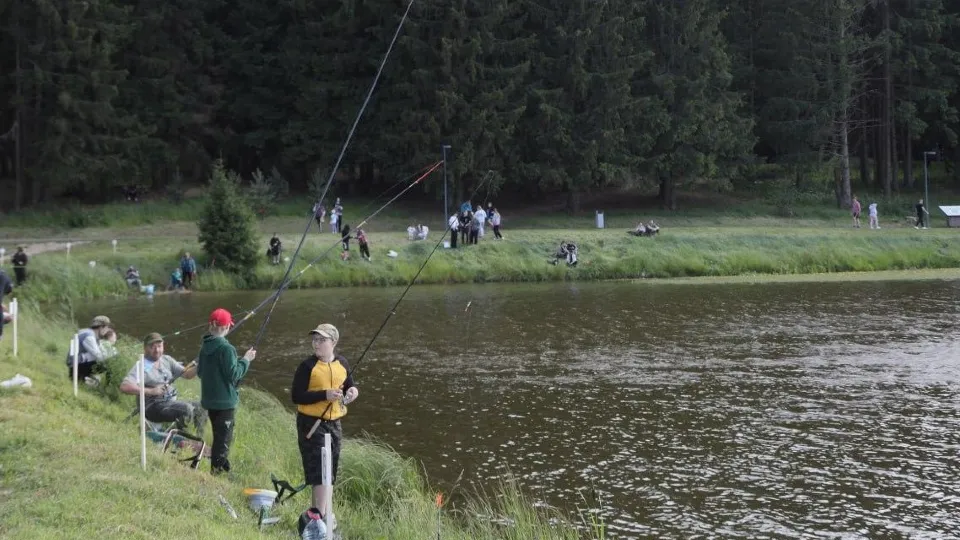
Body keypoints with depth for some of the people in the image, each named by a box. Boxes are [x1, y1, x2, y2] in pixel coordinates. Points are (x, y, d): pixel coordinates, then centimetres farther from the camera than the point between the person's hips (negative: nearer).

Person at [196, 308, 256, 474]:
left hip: (209, 400, 8)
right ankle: (218, 471, -3)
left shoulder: (205, 346, 6)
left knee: (218, 437, 19)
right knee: (223, 439, -3)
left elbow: (200, 372, 16)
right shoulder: (225, 348, -19)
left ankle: (216, 470, 26)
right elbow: (233, 374, -20)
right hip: (225, 401, -8)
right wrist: (246, 360, -7)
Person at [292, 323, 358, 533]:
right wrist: (324, 395, -23)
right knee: (321, 471, -12)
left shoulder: (342, 364, 5)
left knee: (330, 470, 13)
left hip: (333, 423, 6)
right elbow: (296, 396, -14)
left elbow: (349, 385, 20)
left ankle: (321, 511, 27)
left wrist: (352, 391, -5)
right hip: (311, 423, -6)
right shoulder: (308, 366, -11)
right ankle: (319, 513, -10)